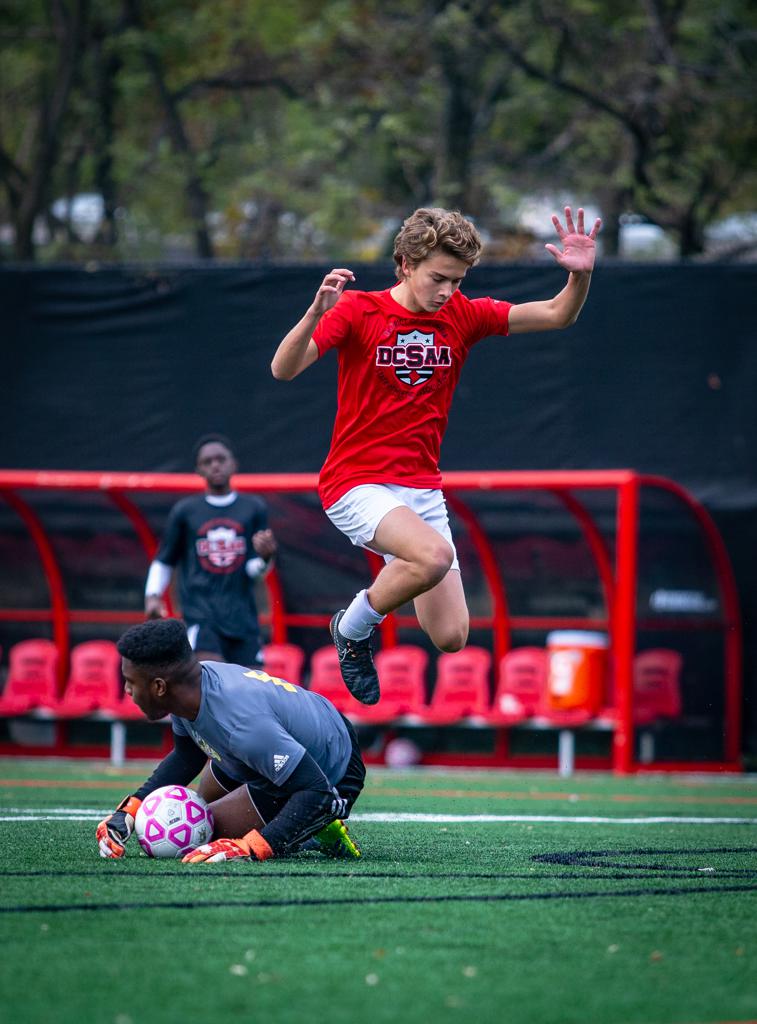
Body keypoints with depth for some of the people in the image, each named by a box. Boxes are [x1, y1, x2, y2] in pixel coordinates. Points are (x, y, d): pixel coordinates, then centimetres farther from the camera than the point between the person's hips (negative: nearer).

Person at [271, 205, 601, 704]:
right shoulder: (358, 310, -9)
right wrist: (317, 311, -36)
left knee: (451, 638, -1)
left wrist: (581, 274, -21)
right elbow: (283, 369, -19)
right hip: (357, 482, -5)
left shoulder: (461, 315, 3)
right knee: (435, 555, -34)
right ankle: (353, 627, -6)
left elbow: (558, 315, -1)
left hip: (422, 488, 5)